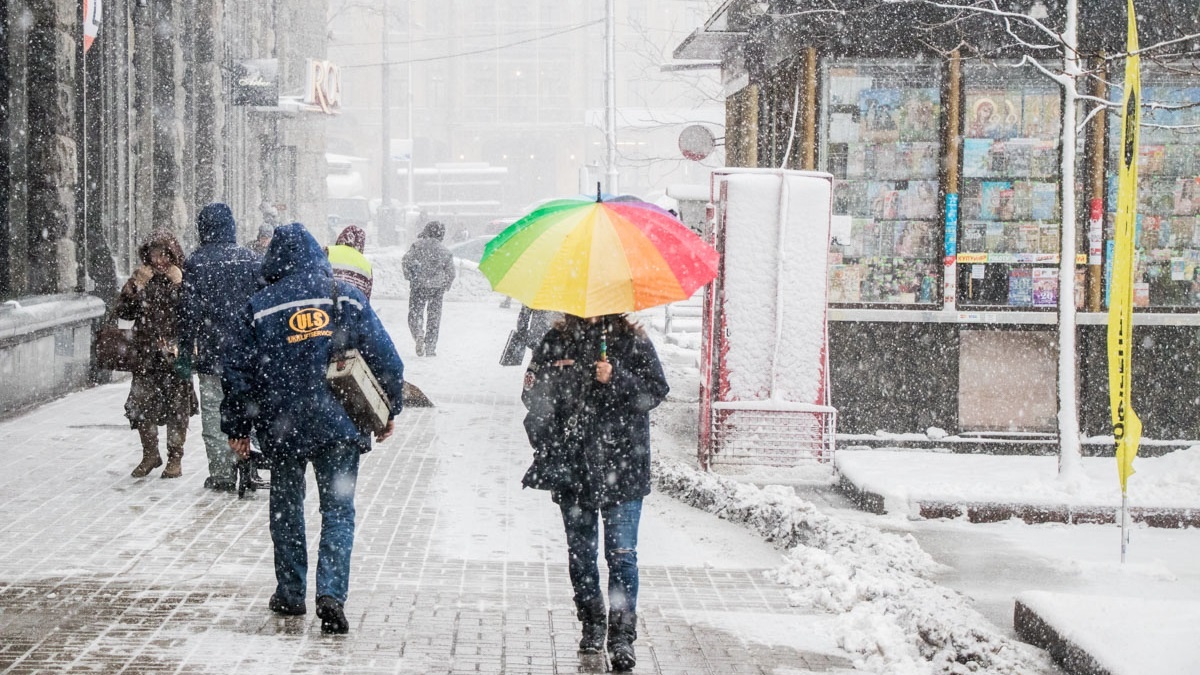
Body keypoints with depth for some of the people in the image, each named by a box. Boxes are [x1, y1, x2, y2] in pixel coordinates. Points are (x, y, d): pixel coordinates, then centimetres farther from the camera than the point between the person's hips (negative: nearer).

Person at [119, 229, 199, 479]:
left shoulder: (183, 279, 1)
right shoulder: (141, 278, 10)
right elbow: (124, 312, 5)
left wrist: (179, 284, -18)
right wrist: (135, 287, -7)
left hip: (175, 353, -3)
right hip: (146, 354, 3)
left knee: (177, 406, 2)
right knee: (140, 405, 1)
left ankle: (175, 458, 15)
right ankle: (150, 454, 20)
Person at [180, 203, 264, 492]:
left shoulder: (196, 263, -4)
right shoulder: (251, 260, 2)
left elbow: (190, 310, -6)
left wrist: (186, 349, 1)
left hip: (212, 352, -2)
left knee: (215, 414, 4)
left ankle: (222, 474, 5)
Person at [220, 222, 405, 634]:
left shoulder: (259, 308, -1)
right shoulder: (346, 298, 0)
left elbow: (238, 373, 1)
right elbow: (384, 358, 1)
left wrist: (238, 428, 11)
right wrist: (389, 411, 13)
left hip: (282, 429, 0)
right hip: (340, 427, 0)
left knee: (286, 508, 17)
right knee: (338, 510, 4)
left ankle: (290, 594, 21)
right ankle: (331, 593, -13)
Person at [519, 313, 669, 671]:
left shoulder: (632, 341, 2)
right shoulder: (557, 342, 7)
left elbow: (656, 390, -2)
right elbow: (533, 393, 9)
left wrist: (616, 379, -17)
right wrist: (548, 447, 0)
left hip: (621, 468, -3)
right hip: (572, 468, 3)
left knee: (621, 553, -7)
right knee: (580, 551, 11)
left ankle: (622, 635, -4)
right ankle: (591, 624, 26)